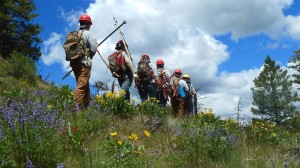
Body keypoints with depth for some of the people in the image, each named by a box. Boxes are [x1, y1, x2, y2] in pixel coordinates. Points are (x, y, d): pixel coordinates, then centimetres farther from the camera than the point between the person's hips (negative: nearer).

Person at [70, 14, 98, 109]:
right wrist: (89, 57, 9)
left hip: (74, 62, 7)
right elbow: (94, 48, -10)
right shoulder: (88, 33, -5)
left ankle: (86, 105, 25)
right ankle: (77, 106, -17)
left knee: (85, 84, 17)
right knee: (82, 85, -9)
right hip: (84, 62, -7)